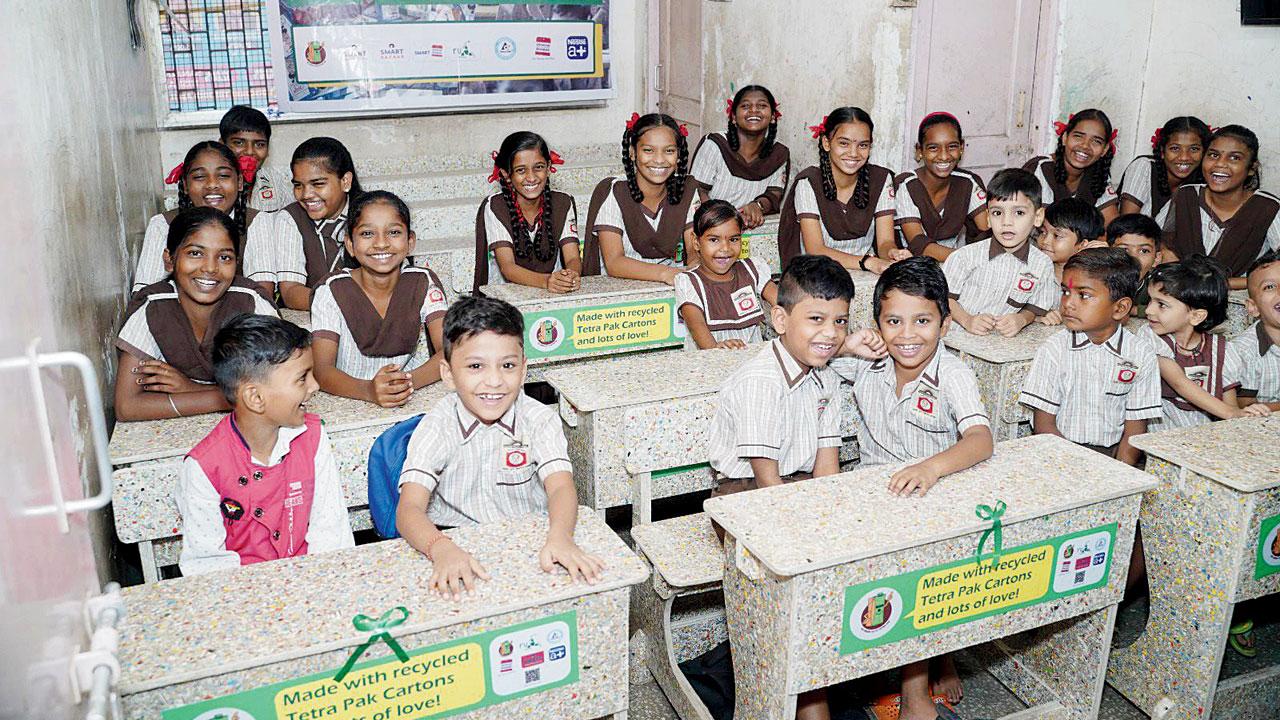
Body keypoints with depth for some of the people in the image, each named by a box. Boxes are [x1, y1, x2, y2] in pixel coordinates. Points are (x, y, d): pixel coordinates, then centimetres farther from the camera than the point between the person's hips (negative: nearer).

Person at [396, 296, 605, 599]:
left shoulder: (540, 420, -5)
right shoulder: (435, 428, -9)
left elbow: (560, 486, -17)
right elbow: (409, 509, -19)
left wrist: (559, 537, -40)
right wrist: (442, 549, -41)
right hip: (459, 548, -1)